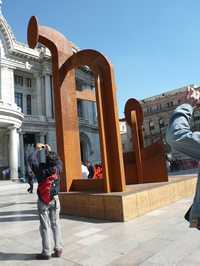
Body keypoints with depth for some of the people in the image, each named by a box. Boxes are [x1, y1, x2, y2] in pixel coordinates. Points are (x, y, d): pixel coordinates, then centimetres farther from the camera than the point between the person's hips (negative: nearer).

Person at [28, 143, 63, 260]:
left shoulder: (41, 169, -16)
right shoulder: (57, 169, -7)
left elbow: (31, 159, -6)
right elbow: (59, 161, 15)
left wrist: (37, 149, 6)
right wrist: (50, 151, 19)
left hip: (43, 201, -3)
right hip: (55, 199, 4)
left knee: (45, 226, 4)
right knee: (56, 224, 11)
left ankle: (46, 252, 10)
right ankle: (58, 249, 17)